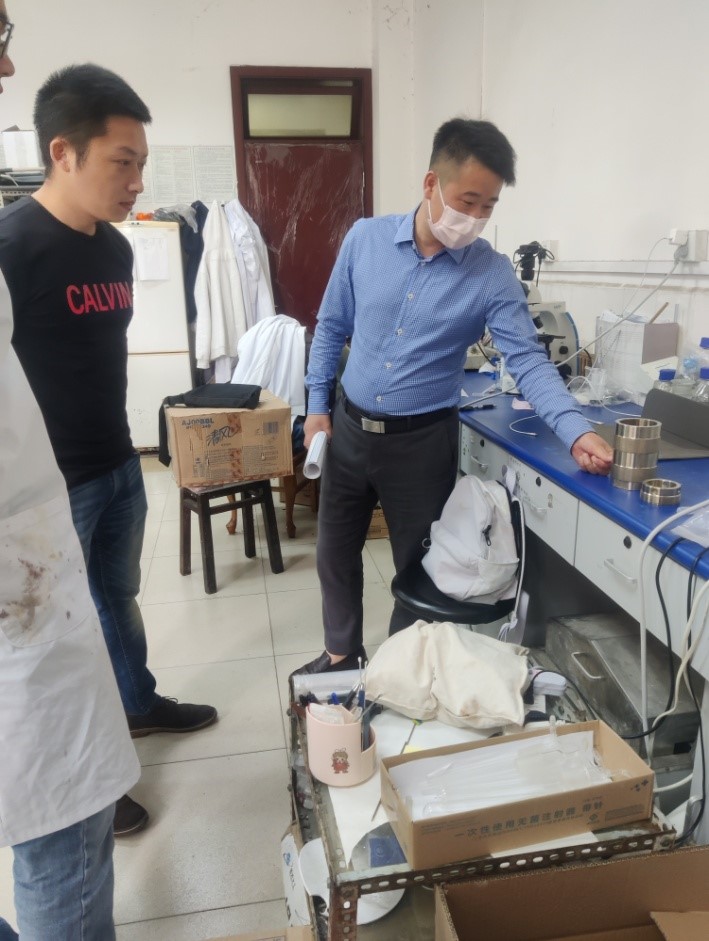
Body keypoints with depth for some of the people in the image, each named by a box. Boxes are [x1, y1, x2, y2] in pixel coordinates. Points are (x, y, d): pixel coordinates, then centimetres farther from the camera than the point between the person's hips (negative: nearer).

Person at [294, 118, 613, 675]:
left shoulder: (494, 275, -10)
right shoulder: (365, 239, -5)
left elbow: (528, 361, -15)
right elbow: (331, 327, 5)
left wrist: (577, 433, -30)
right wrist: (317, 405, 3)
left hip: (422, 442, -2)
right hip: (348, 429, 3)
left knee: (418, 566, 13)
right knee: (336, 551, 17)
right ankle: (342, 653, 42)